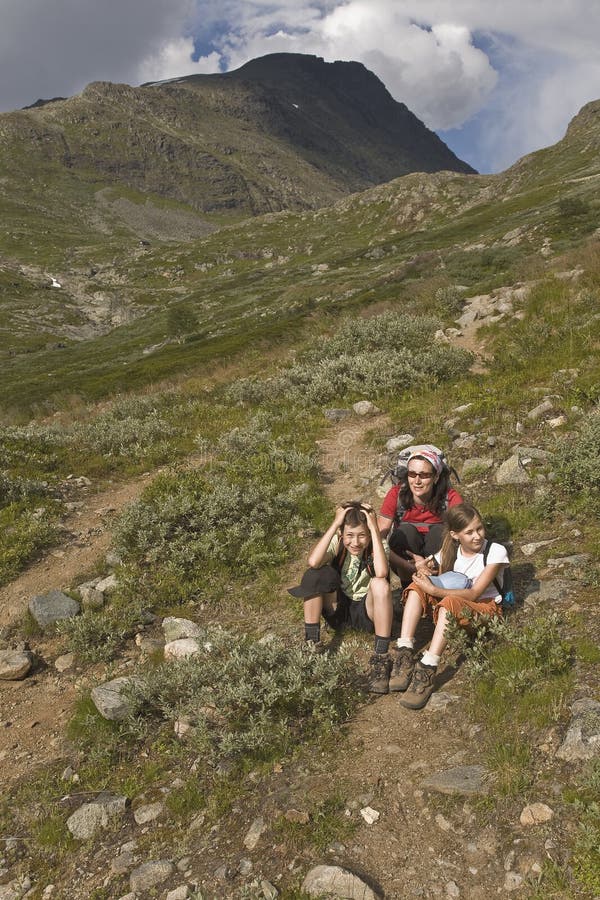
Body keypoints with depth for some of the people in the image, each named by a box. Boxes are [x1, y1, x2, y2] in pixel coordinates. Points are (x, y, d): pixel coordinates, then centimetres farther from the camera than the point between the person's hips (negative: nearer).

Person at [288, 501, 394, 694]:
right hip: (338, 608, 2)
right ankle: (311, 641, -16)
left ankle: (381, 658, -26)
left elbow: (381, 573, -41)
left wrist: (374, 528, -36)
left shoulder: (379, 545, -16)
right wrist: (334, 524, -32)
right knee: (316, 573, -26)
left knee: (380, 584, -34)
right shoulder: (337, 542, -13)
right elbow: (313, 562, -36)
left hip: (367, 611, -1)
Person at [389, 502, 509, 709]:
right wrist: (421, 571, -17)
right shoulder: (451, 550, 1)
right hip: (453, 610, 5)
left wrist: (434, 590, -31)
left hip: (486, 609, -5)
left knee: (450, 602, -37)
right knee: (417, 587, -19)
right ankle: (404, 655, -30)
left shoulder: (496, 552, -14)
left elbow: (474, 593, -22)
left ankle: (426, 672, -44)